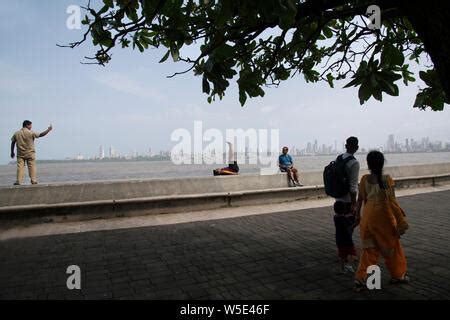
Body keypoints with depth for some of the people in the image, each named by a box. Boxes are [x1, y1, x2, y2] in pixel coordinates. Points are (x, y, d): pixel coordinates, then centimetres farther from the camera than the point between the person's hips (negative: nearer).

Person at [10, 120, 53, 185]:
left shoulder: (16, 134, 4)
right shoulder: (31, 133, -8)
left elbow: (13, 143, 8)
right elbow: (41, 134, -4)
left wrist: (12, 152, 15)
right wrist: (48, 130, 6)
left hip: (20, 154, 3)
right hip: (30, 153, -3)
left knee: (20, 166, 3)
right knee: (32, 166, 3)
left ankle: (18, 181, -1)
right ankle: (33, 180, 3)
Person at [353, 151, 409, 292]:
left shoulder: (364, 179, -5)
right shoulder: (387, 179, -11)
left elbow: (360, 199, 1)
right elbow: (392, 201, -12)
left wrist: (358, 215, 12)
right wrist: (401, 220, -6)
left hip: (368, 218, 3)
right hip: (384, 218, -2)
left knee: (369, 249, 12)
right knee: (392, 246, 19)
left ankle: (360, 278, 4)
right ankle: (398, 275, 37)